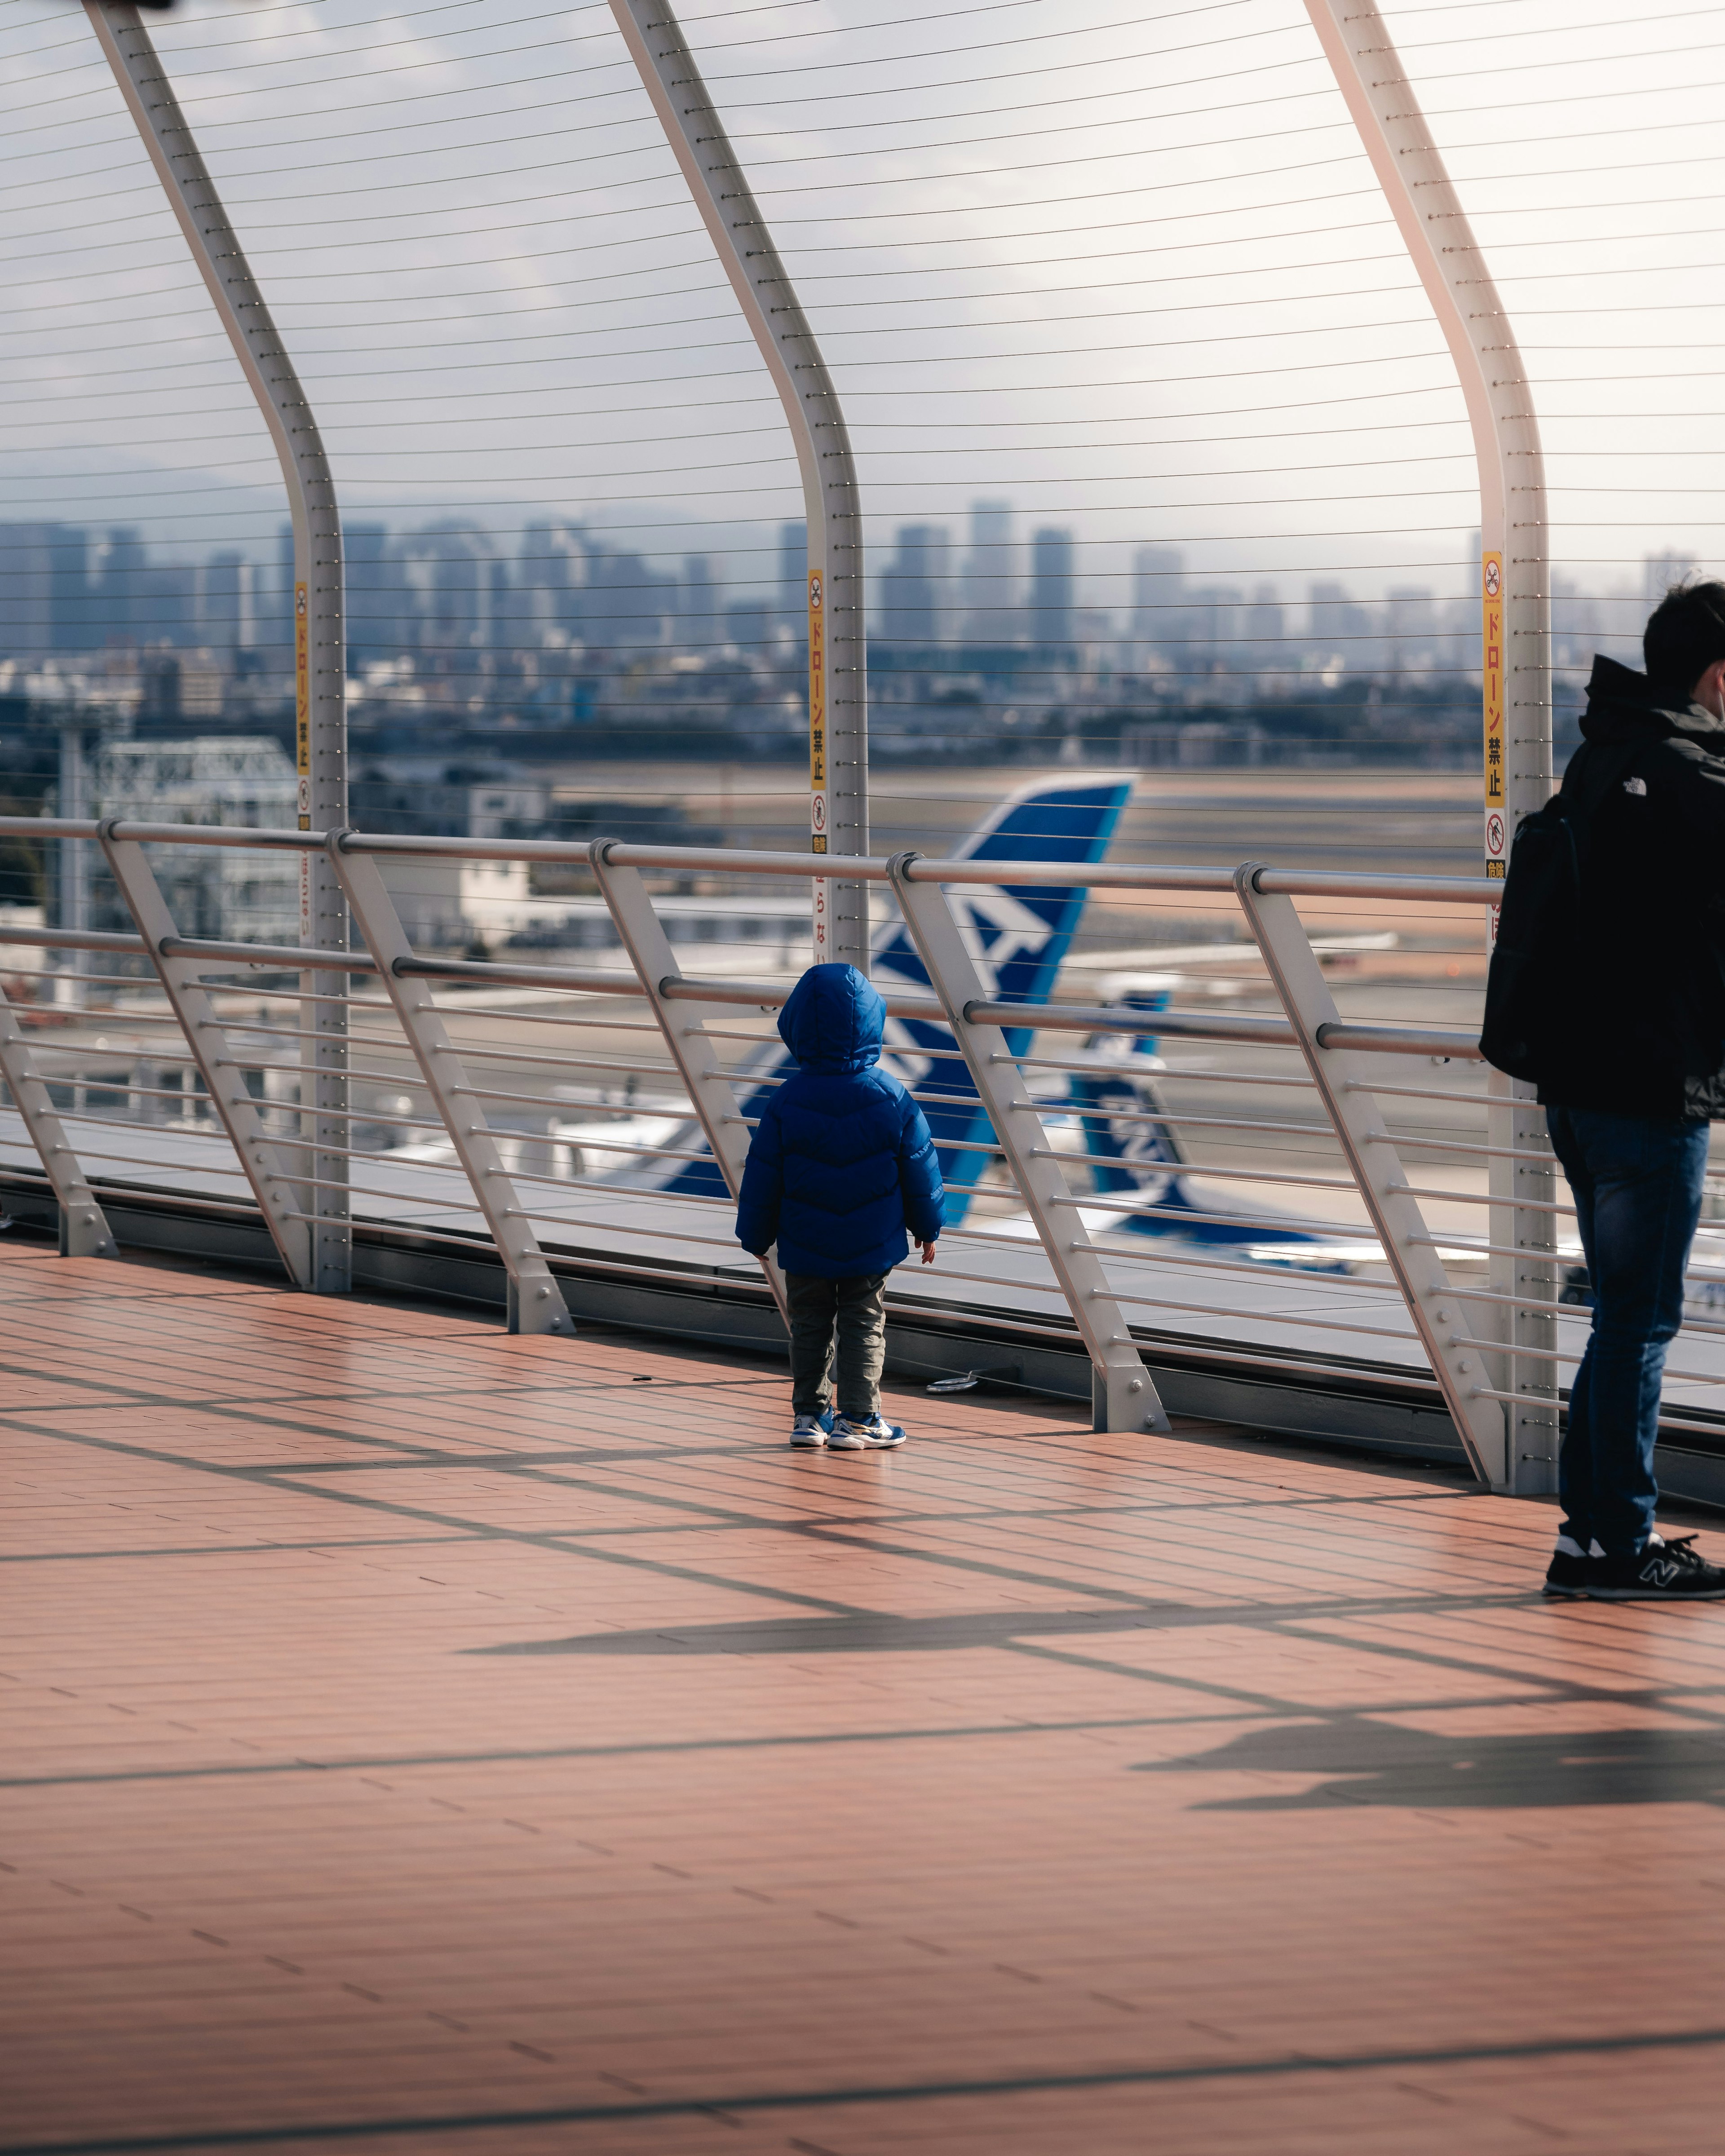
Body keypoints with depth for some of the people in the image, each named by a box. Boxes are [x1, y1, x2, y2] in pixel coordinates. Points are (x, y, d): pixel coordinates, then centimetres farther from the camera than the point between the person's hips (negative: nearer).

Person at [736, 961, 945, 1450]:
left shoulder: (787, 1101, -9)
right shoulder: (892, 1098, -9)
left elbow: (763, 1174, -3)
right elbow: (919, 1168, -1)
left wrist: (756, 1235, 10)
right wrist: (928, 1227, 13)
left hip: (805, 1246, 1)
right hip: (871, 1244, -1)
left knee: (810, 1328, 12)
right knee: (864, 1327, 6)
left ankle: (809, 1415, 15)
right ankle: (857, 1419, 5)